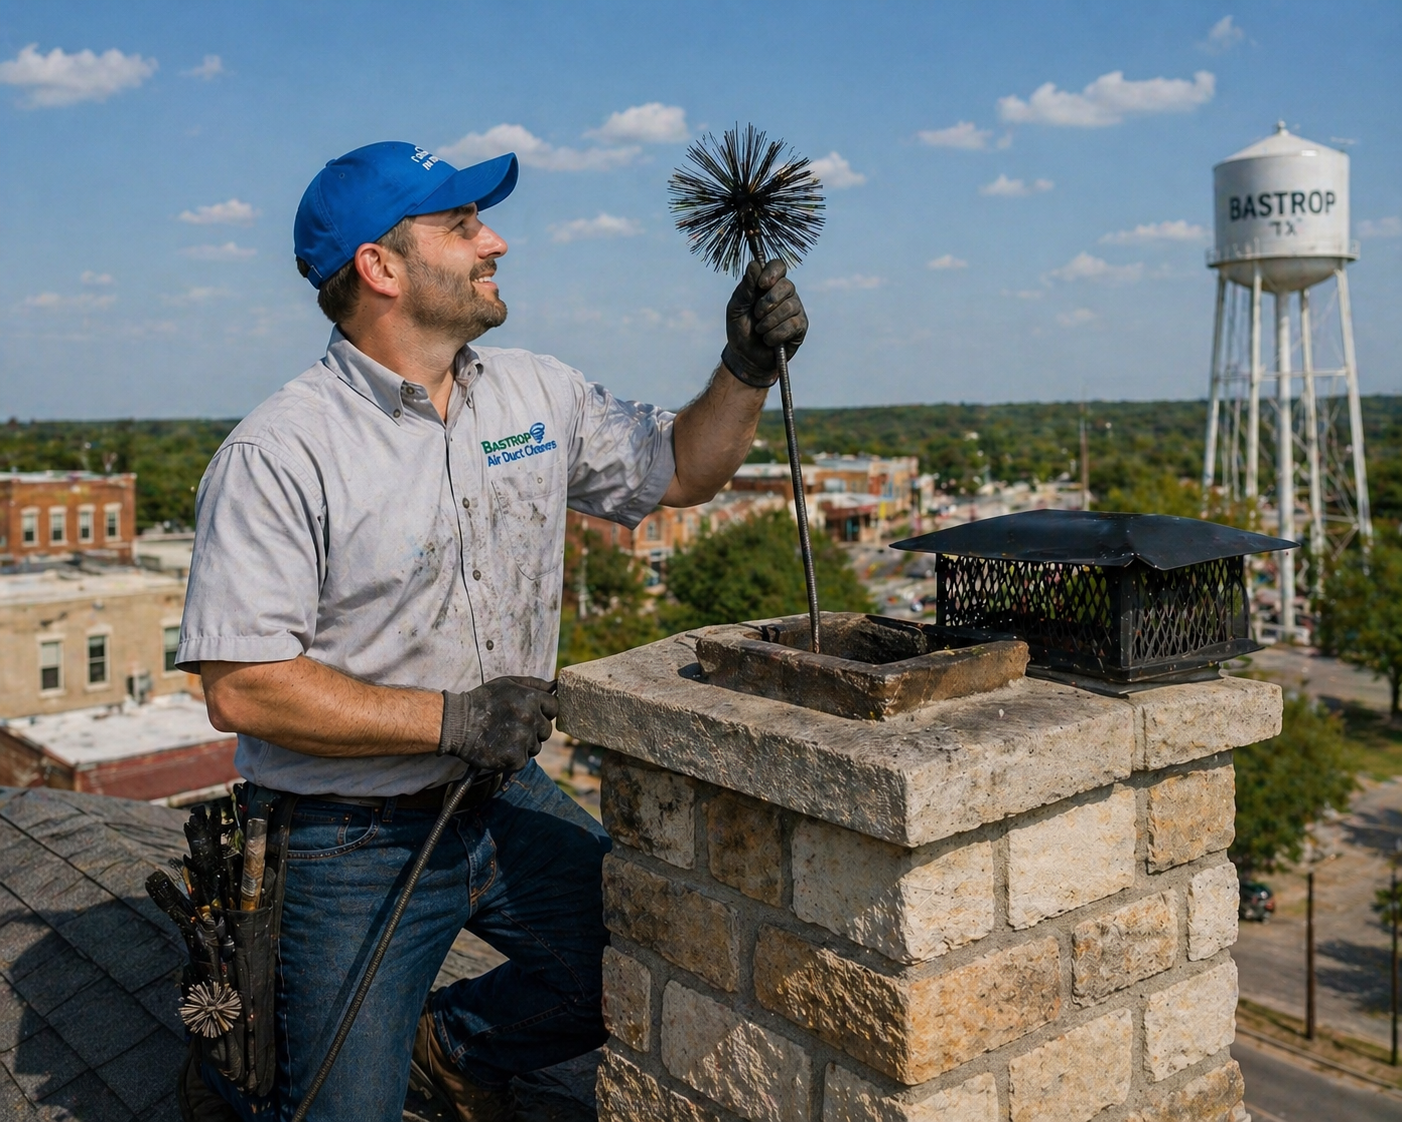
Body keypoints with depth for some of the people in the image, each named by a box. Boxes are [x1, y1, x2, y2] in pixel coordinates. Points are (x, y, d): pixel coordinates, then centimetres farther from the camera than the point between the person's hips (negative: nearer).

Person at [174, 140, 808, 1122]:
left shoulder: (541, 396, 2)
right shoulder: (276, 454, -18)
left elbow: (677, 470, 14)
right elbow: (241, 688, -21)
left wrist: (746, 371, -3)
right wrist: (450, 718, -23)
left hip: (506, 802, 6)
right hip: (355, 840, -5)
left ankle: (455, 1043, 32)